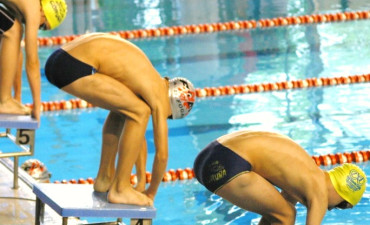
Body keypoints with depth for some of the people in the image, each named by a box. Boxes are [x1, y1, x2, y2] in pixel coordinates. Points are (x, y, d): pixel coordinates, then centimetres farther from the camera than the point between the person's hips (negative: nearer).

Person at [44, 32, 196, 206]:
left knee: (123, 109, 25)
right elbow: (162, 154, 3)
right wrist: (151, 193, 18)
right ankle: (120, 190, 0)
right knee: (139, 112, -7)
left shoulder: (148, 82, 24)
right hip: (74, 68, -10)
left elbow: (139, 135, 34)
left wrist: (142, 181, 39)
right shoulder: (159, 97, -2)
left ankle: (104, 178, 33)